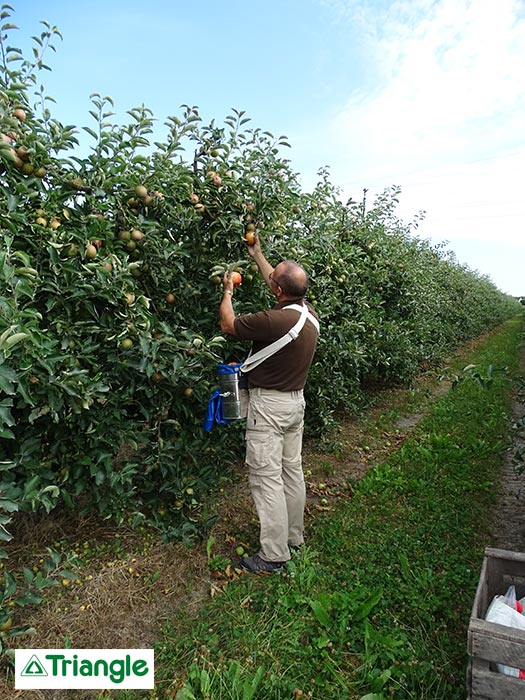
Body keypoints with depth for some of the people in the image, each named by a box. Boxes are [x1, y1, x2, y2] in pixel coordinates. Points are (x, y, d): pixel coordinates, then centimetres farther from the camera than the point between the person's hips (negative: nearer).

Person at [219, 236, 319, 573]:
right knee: (293, 470, 18)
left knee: (267, 478, 1)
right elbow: (283, 288, 18)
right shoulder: (310, 313, -1)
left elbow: (228, 324, -10)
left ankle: (274, 555, 12)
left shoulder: (274, 320, -26)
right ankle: (294, 536, 34)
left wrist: (228, 292, 8)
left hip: (269, 405, -8)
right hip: (297, 400, 9)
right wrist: (258, 255, 27)